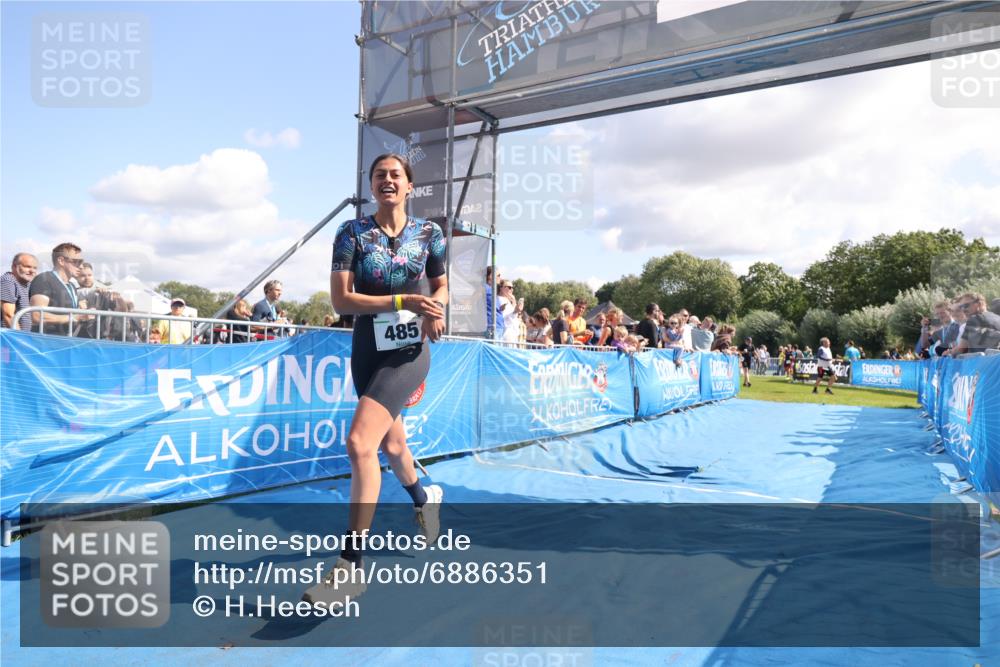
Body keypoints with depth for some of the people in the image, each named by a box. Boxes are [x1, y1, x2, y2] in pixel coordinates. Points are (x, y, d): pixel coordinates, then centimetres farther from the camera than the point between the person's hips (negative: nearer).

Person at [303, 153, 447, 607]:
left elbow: (441, 285, 15)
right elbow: (340, 299, -12)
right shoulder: (353, 233, -3)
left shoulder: (428, 234, 1)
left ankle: (351, 565, -12)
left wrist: (436, 311, -8)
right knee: (391, 443, 19)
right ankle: (425, 498, 53)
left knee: (360, 442, -20)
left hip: (409, 351, -3)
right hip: (368, 351, 3)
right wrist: (403, 301, -23)